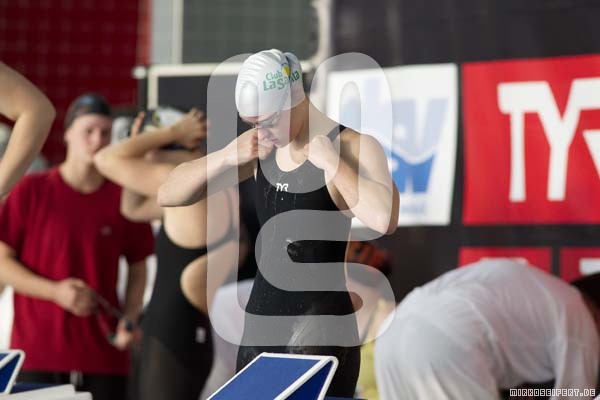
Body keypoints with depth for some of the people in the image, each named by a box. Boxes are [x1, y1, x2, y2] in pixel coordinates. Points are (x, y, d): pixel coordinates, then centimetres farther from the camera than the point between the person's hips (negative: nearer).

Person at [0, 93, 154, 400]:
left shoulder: (124, 198, 6)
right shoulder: (31, 191, 1)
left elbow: (138, 268, 15)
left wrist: (128, 321, -2)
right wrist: (56, 291, -12)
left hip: (103, 356, 2)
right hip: (37, 355, -2)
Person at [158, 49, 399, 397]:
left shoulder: (354, 147, -12)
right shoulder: (259, 146, 6)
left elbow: (384, 220, -32)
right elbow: (168, 195, 6)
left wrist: (331, 162, -22)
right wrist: (228, 156, -8)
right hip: (260, 321, 6)